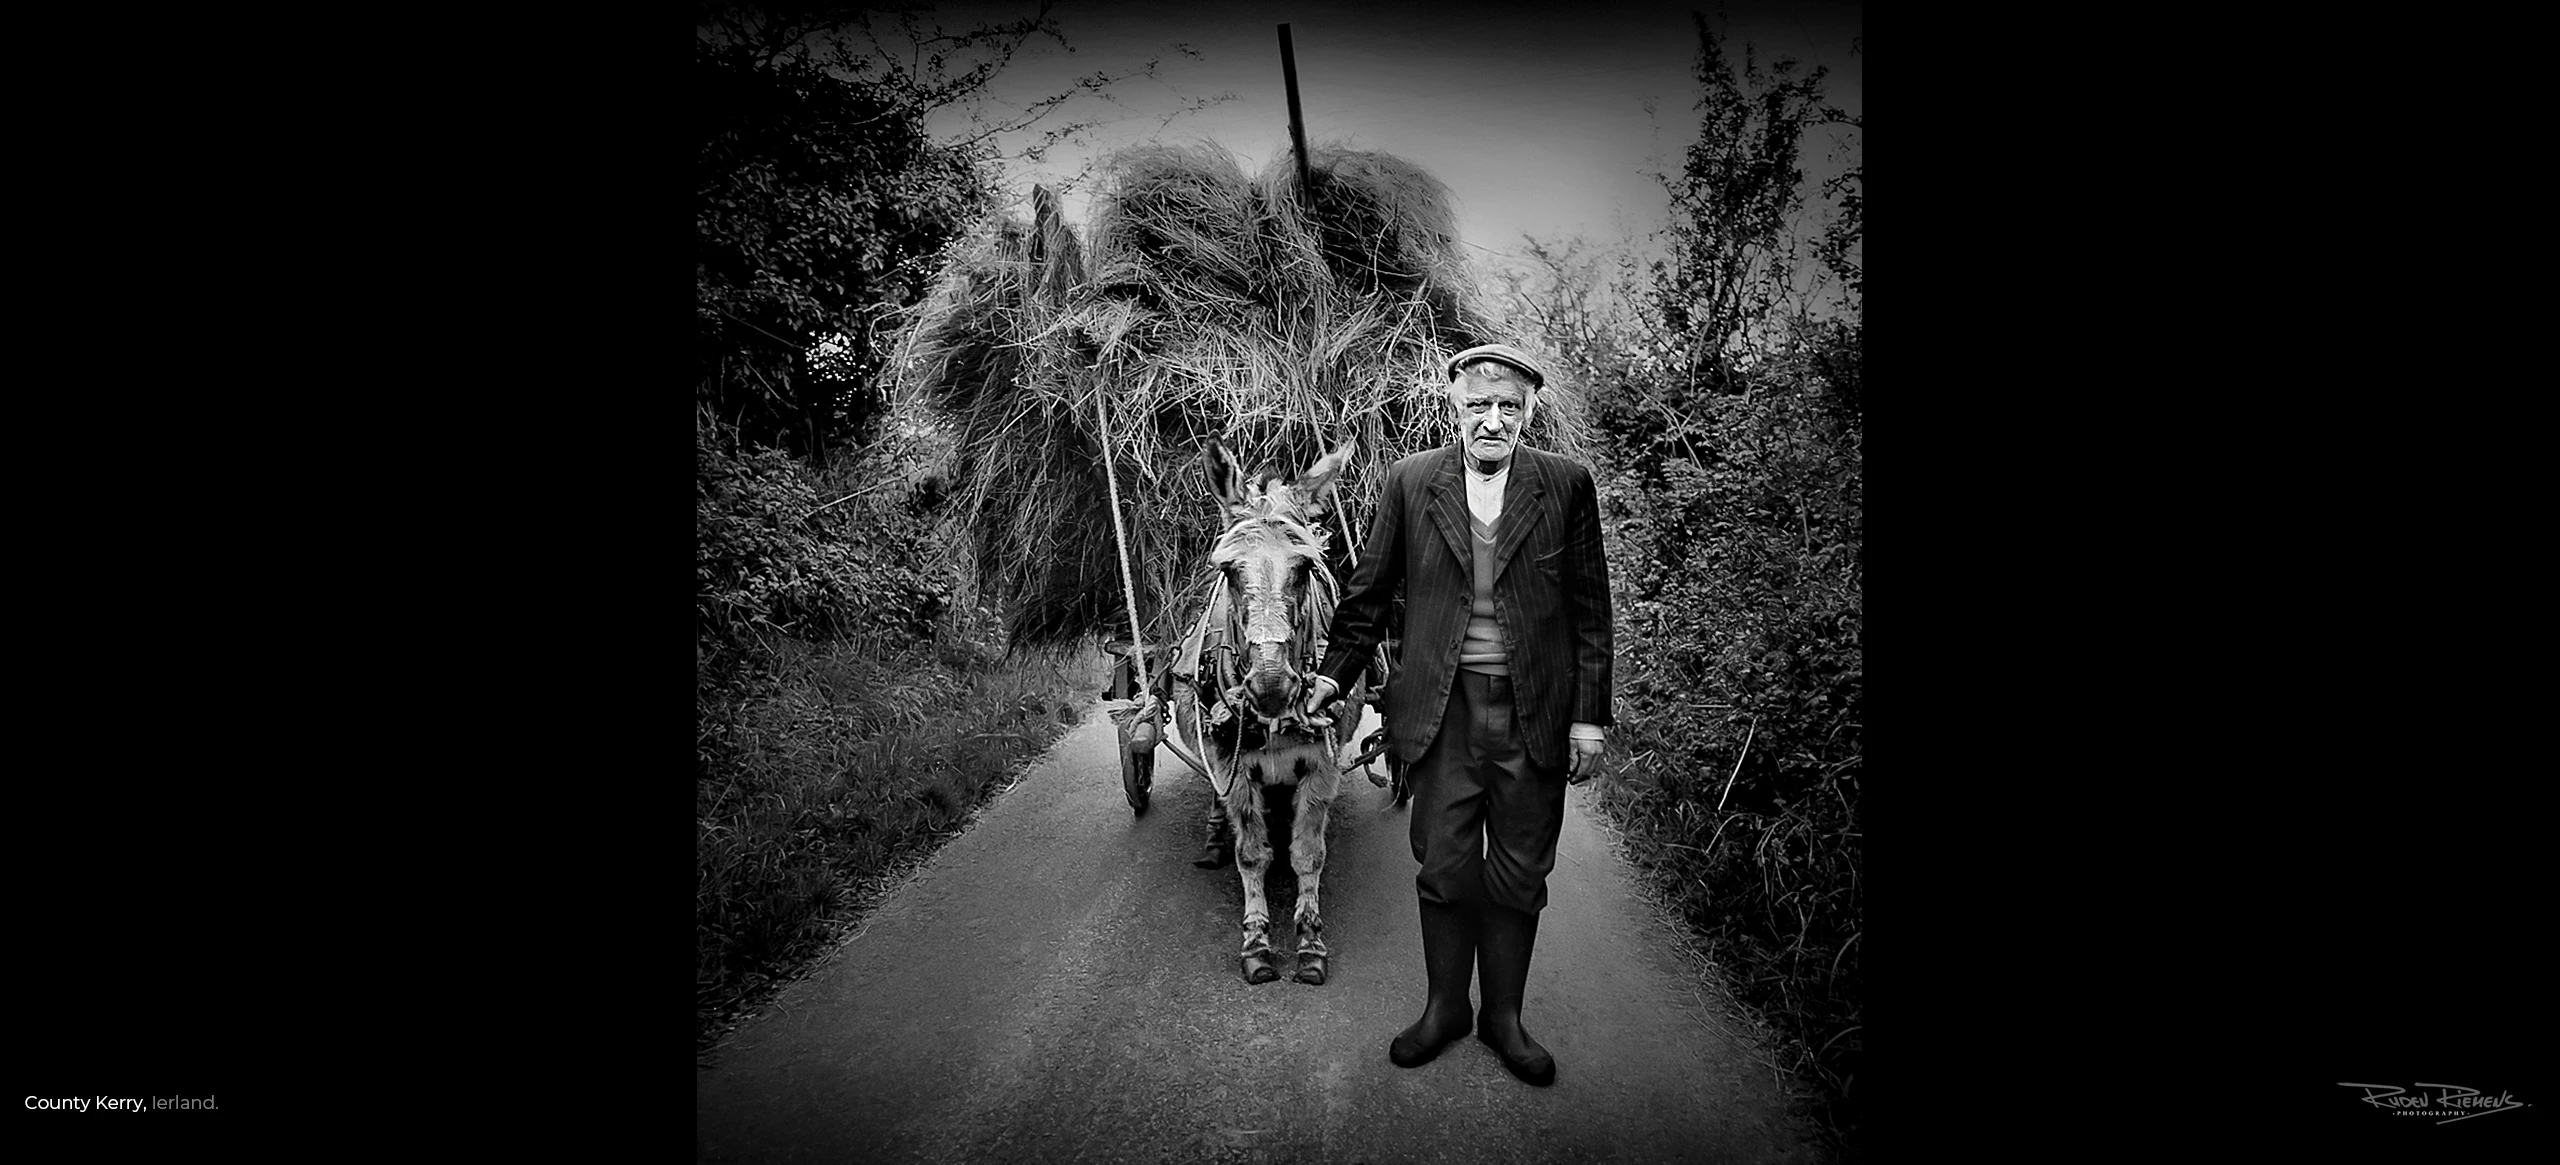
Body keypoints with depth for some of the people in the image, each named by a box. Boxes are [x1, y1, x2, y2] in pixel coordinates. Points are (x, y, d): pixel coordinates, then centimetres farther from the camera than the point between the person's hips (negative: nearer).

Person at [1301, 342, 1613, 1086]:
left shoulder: (1567, 487, 0)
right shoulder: (1411, 483, 1)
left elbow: (1590, 610, 1)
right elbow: (1370, 592, 9)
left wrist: (1589, 716, -2)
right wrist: (1336, 672, 7)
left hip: (1535, 715, 0)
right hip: (1442, 710, 0)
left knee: (1519, 875, 9)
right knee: (1444, 867, 8)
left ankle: (1504, 1015, 26)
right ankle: (1445, 1006, 27)